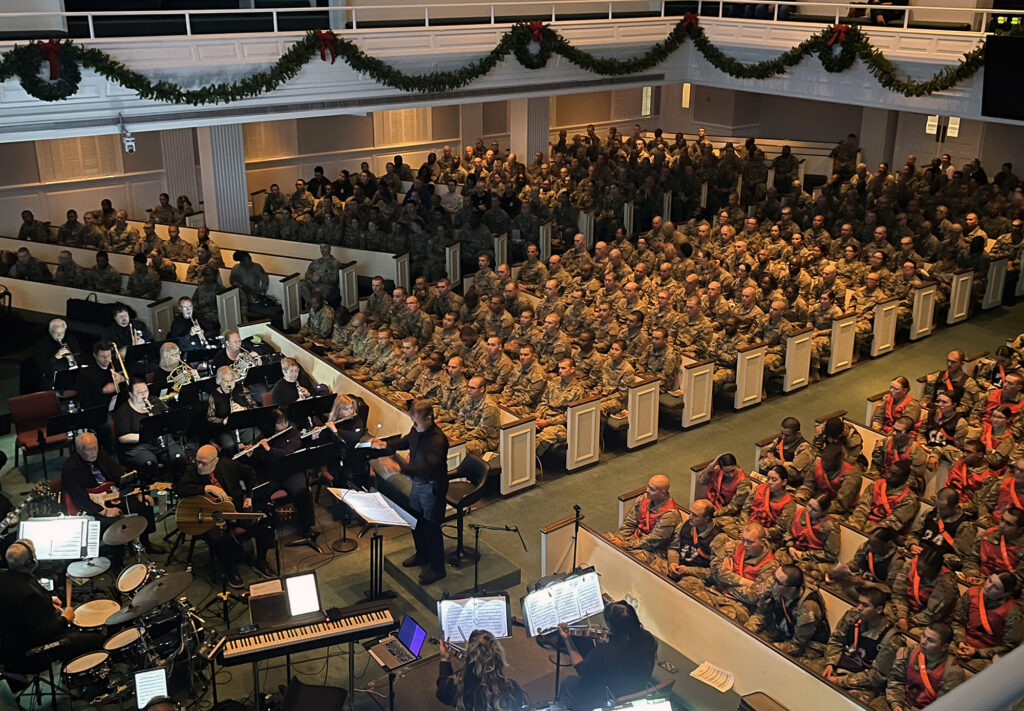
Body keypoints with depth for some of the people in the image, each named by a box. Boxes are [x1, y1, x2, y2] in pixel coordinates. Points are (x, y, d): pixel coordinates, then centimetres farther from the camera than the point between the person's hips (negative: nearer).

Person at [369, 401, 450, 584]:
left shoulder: (437, 440, -32)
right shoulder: (417, 430, -5)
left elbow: (429, 469, -41)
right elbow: (406, 442, 17)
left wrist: (401, 468, -50)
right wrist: (386, 445, 0)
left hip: (432, 488, -9)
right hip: (417, 483, 9)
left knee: (431, 527, 3)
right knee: (416, 521, 23)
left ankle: (437, 568, 20)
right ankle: (422, 554, 46)